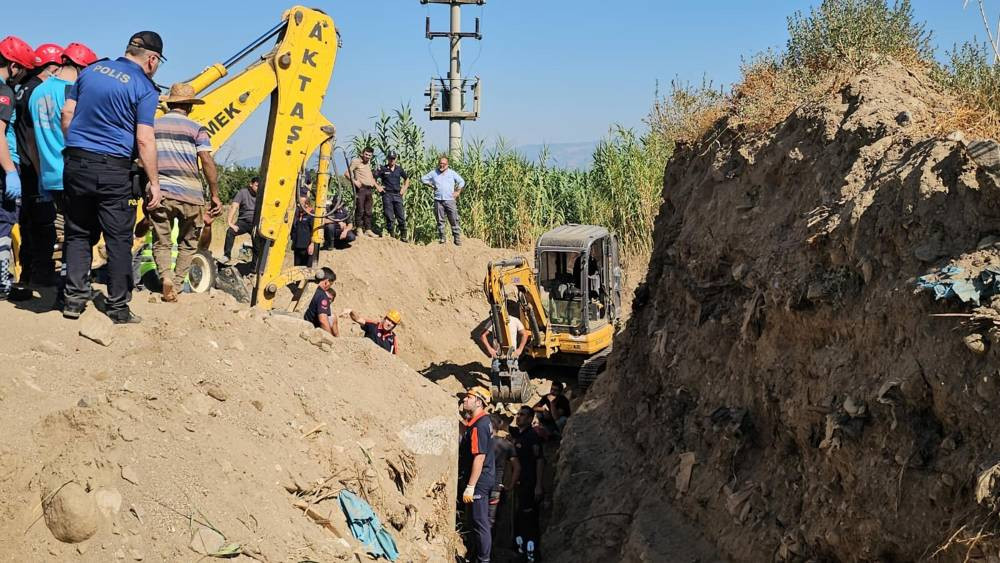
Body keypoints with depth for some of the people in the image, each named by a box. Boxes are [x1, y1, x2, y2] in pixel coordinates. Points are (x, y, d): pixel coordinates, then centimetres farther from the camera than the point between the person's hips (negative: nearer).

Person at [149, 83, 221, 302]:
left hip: (160, 193, 2)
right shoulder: (196, 129, 3)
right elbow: (207, 162, -8)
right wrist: (215, 196, -4)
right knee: (188, 243, 16)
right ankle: (176, 286, 11)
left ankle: (166, 277, -15)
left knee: (161, 243, 10)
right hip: (190, 195, -1)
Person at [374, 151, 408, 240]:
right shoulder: (383, 169, 1)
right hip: (387, 195, -2)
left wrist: (404, 189, 13)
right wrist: (377, 187, -3)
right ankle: (392, 235, 5)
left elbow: (407, 179, 23)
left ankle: (403, 236, 7)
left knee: (401, 216, 0)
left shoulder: (399, 169, 10)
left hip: (397, 195, 2)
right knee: (389, 217, -2)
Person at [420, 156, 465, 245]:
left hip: (450, 200, -1)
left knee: (454, 220, -4)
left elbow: (462, 182, 14)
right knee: (440, 220, 4)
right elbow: (423, 179, 17)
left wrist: (457, 192, 5)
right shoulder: (433, 173, 10)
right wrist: (431, 185, 7)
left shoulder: (452, 173, 9)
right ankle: (441, 238, 11)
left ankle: (457, 239, -1)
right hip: (438, 200, 1)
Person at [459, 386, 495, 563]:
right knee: (482, 520, 17)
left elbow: (479, 457, -24)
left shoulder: (478, 426, -20)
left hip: (479, 481, -10)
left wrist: (470, 486, -24)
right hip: (486, 478, 10)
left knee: (480, 523, -2)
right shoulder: (485, 420, 10)